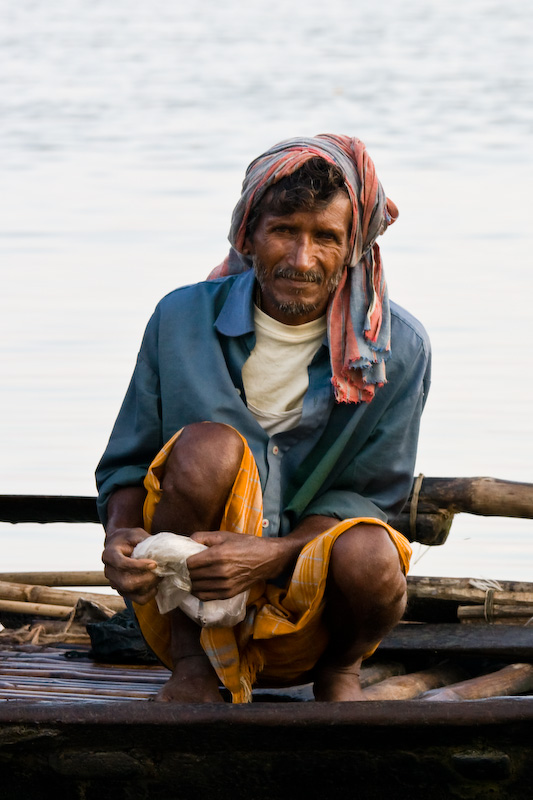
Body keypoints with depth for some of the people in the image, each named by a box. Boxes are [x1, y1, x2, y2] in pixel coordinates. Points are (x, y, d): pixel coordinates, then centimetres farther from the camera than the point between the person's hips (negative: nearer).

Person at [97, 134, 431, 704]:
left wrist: (270, 555, -26)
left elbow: (366, 497, -6)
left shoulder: (397, 348, -5)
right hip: (188, 608, 0)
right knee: (208, 446, -28)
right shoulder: (183, 319, -2)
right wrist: (121, 535, -20)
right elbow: (126, 465, 4)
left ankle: (340, 668, 3)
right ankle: (194, 665, -10)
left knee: (368, 557, -34)